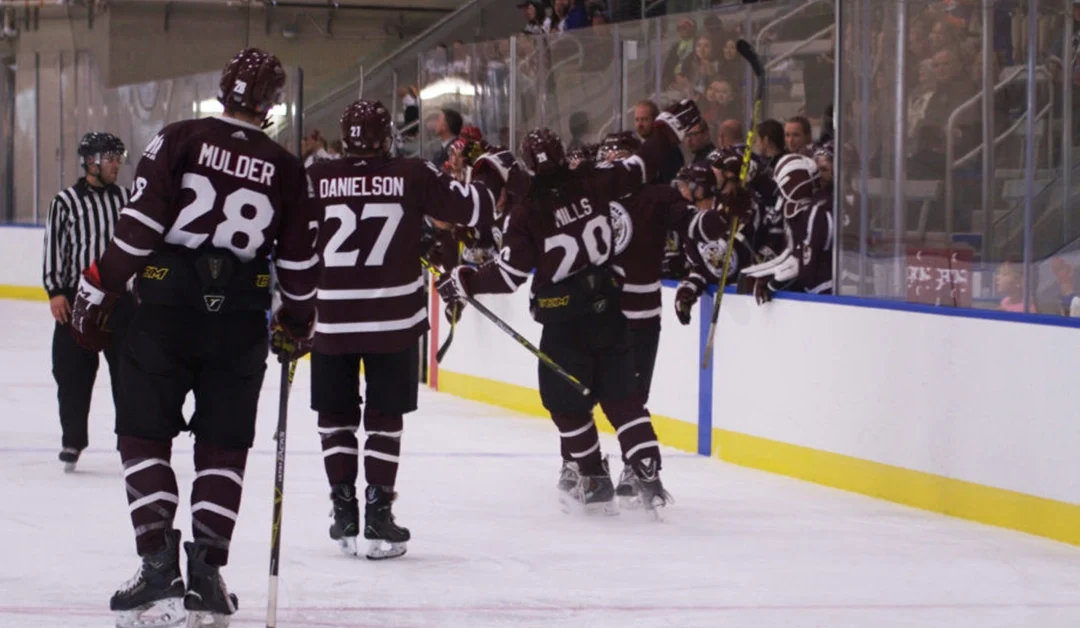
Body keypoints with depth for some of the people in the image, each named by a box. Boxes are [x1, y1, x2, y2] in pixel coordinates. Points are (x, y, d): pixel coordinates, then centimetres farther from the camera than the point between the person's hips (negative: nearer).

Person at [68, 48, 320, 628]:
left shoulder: (181, 140, -2)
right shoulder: (286, 170, 5)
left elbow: (139, 224, -10)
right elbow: (299, 261, 9)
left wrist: (99, 291, -4)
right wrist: (296, 325, 24)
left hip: (168, 306, -2)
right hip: (240, 323, 2)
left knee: (144, 435, 6)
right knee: (223, 446, 10)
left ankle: (158, 566, -4)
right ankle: (206, 575, 4)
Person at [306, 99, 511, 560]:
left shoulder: (314, 180, -4)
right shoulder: (414, 176, -6)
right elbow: (471, 207, 0)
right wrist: (489, 176, 20)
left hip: (331, 320, 1)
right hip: (394, 319, -1)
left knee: (335, 416, 15)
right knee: (384, 417, 9)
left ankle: (344, 512, 13)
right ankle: (378, 516, 4)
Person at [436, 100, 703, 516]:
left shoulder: (527, 212, -14)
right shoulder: (592, 183, -5)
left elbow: (509, 275, -14)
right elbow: (642, 168, 5)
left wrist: (462, 282, -1)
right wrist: (670, 127, 18)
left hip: (564, 319, -4)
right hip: (607, 306, 4)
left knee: (566, 401, 11)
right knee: (620, 396, 9)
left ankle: (595, 483, 13)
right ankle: (648, 478, 1)